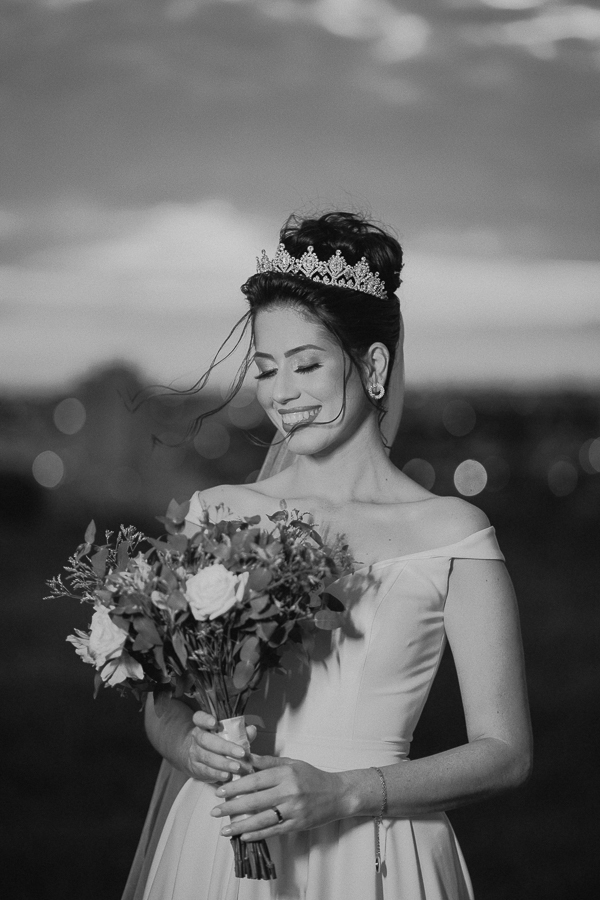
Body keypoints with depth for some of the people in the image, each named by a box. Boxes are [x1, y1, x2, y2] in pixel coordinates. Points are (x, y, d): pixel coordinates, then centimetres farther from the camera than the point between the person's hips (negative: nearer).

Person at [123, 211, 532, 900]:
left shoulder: (451, 534, -6)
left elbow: (505, 752, -5)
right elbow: (162, 706, 9)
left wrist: (342, 793, -15)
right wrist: (194, 749, -13)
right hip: (218, 840, 2)